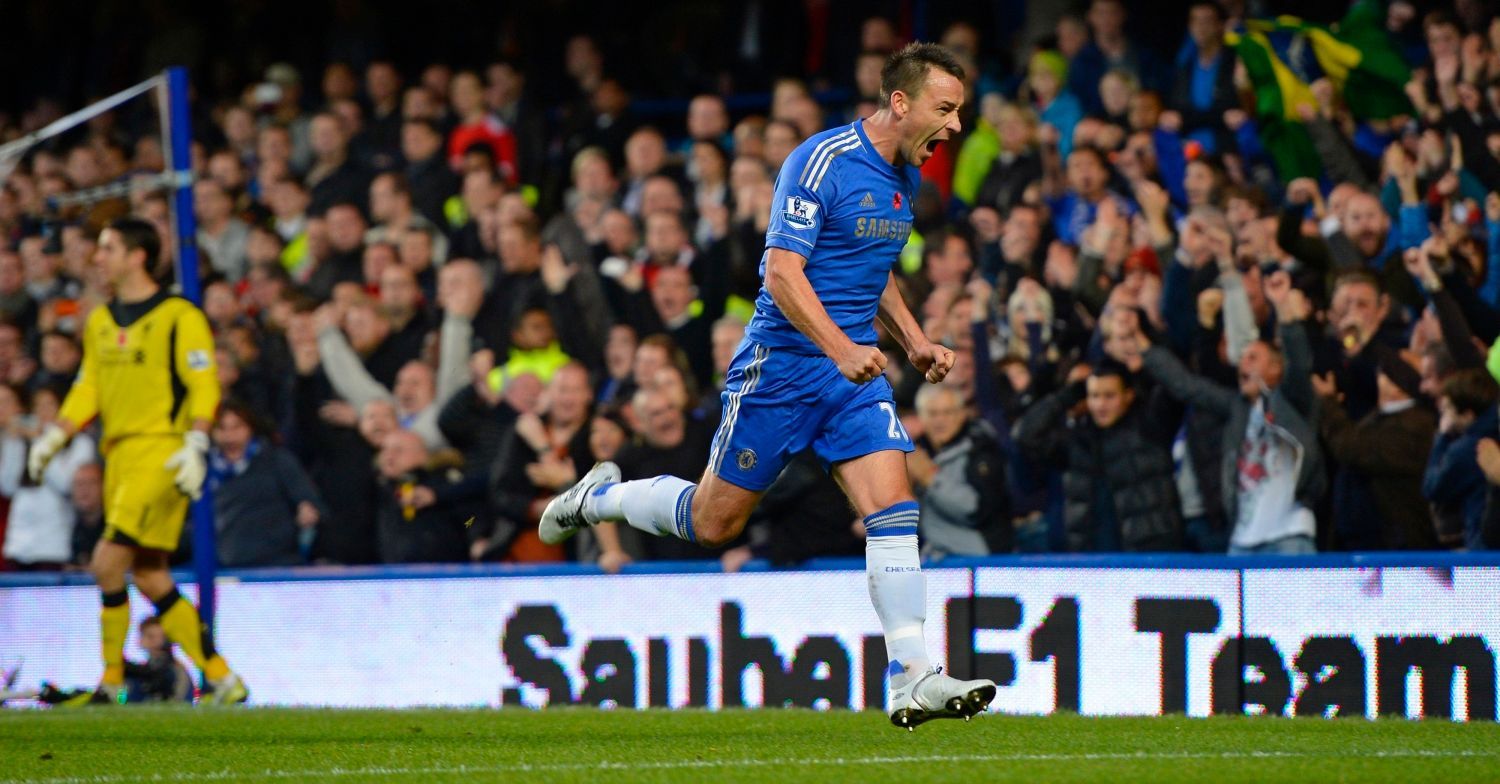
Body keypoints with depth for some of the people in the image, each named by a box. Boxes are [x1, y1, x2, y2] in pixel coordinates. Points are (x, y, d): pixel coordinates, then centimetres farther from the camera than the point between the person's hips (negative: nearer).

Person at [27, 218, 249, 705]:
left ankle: (111, 680, -9)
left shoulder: (180, 317, -4)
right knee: (150, 581, 5)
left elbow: (204, 386, -8)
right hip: (119, 454, 8)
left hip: (160, 452, -8)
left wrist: (196, 445, -18)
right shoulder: (100, 322, 17)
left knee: (108, 563, -17)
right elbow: (87, 390, 22)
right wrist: (54, 437, 10)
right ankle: (222, 679, 11)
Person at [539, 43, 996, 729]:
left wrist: (913, 341, 16)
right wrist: (841, 348, -33)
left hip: (856, 367, 7)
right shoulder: (821, 162, -17)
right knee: (713, 522, 4)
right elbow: (782, 273, -22)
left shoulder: (905, 177, 10)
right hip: (782, 364, -7)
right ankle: (600, 498, 32)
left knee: (893, 510, -10)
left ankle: (913, 681, -14)